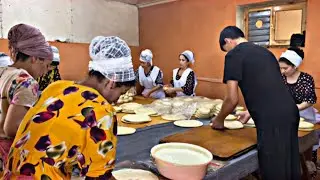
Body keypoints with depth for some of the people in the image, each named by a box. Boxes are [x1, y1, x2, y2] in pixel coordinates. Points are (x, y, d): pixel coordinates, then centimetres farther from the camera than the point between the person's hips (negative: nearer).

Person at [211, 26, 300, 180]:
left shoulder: (234, 55, -2)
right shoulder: (264, 51, 21)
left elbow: (232, 99, -6)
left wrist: (219, 120, 12)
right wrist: (250, 113, 36)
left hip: (272, 119, -8)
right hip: (290, 112, 8)